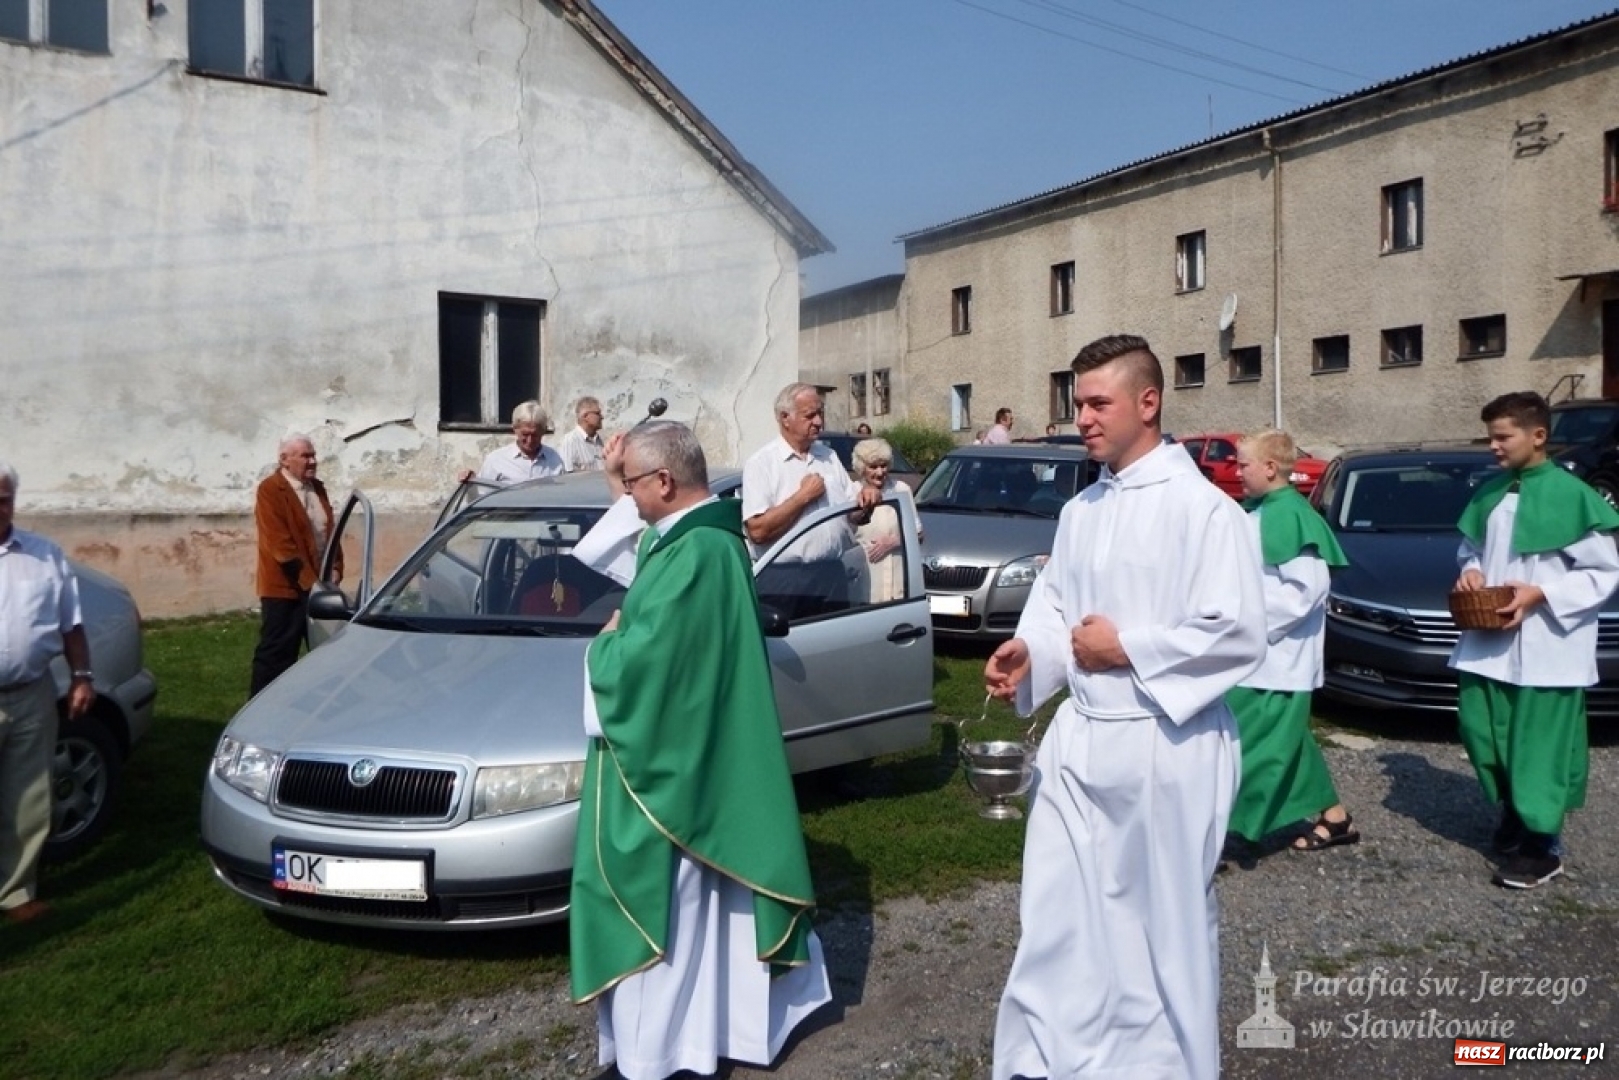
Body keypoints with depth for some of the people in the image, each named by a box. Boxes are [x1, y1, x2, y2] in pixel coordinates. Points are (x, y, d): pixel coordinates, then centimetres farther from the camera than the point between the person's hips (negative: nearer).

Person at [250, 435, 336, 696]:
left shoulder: (317, 488, 13)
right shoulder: (270, 489, -10)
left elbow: (331, 531, 14)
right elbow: (280, 543, -17)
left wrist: (335, 569, -1)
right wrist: (308, 579, -19)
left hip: (318, 584, 7)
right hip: (285, 586, -7)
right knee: (276, 652, -2)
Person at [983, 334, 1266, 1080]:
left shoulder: (1201, 507, -13)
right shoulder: (1080, 510, 9)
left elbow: (1239, 632, -18)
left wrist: (1126, 648, -15)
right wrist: (1029, 651, -7)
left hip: (1164, 745, -6)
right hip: (1078, 737, 7)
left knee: (1165, 918, 12)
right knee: (1058, 909, 13)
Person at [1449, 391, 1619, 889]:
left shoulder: (1572, 495, -11)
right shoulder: (1489, 493, 8)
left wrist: (1540, 593, -19)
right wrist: (1470, 571, -1)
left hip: (1546, 649, -6)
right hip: (1488, 643, 6)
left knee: (1539, 745, 2)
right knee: (1481, 734, 12)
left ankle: (1541, 845, 15)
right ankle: (1512, 814, 34)